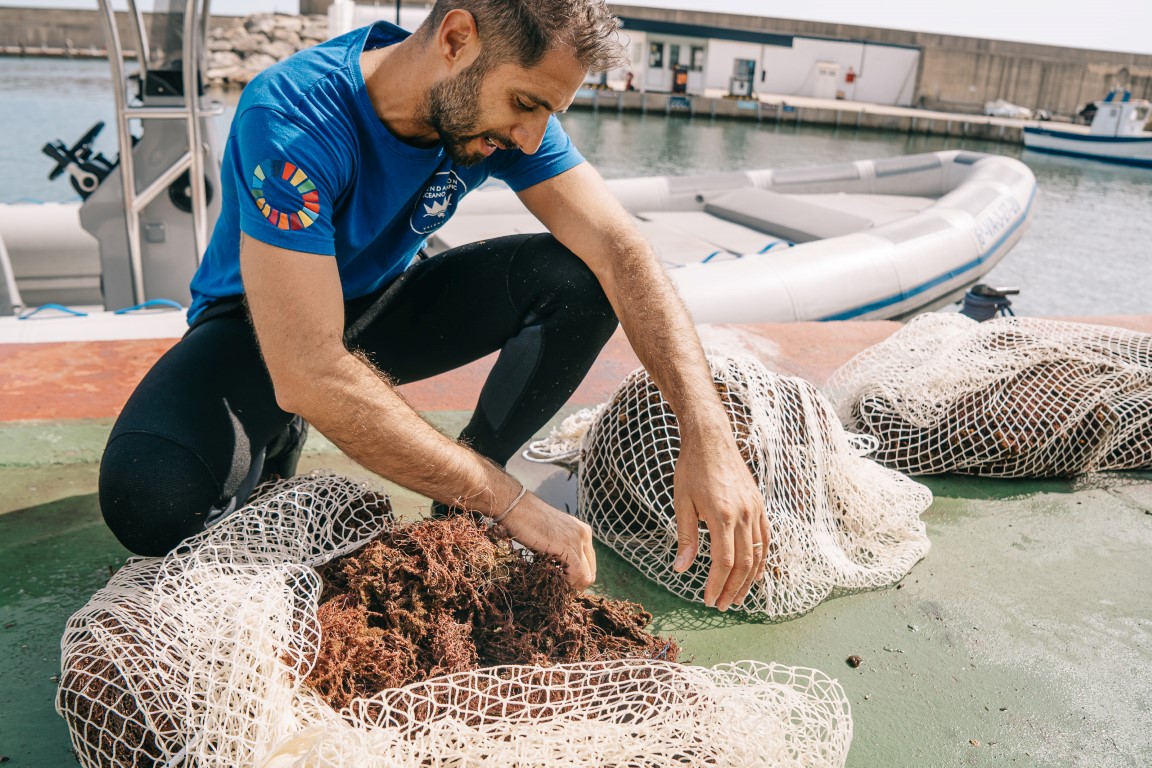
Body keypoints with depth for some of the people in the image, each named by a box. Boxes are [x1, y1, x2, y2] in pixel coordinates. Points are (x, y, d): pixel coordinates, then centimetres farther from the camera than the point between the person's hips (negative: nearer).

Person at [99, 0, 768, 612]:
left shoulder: (501, 105, -16)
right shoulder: (292, 118, -32)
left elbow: (620, 248, -23)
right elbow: (307, 375, -39)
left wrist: (710, 435, -37)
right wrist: (509, 501, -36)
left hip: (381, 308, 4)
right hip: (260, 324, -3)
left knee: (578, 281, -19)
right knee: (152, 499, -33)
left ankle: (460, 509, -8)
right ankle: (273, 443, 2)